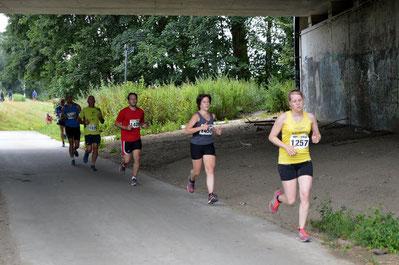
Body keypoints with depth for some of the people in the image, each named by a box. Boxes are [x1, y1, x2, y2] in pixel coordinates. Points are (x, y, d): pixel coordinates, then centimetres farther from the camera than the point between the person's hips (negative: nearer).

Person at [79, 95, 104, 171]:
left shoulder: (98, 110, 10)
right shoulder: (84, 110, 2)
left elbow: (102, 122, 14)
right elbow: (79, 119, 7)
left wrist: (100, 117, -8)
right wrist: (84, 122, -14)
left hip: (96, 132, 3)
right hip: (88, 133, -3)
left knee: (95, 149, 1)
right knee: (89, 149, -9)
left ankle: (93, 165, 12)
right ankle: (86, 154, 27)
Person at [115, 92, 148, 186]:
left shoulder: (140, 111, 5)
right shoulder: (123, 112, -8)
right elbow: (116, 123, -2)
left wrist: (144, 125, -3)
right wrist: (126, 127, -18)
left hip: (137, 139, 3)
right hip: (126, 139, -3)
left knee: (137, 159, -5)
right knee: (127, 160, 1)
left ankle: (134, 178, 6)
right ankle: (123, 164, 38)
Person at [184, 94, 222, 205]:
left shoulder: (212, 116, 4)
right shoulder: (196, 116, -13)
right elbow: (187, 130, -22)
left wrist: (217, 131, 3)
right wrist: (201, 127, -31)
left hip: (209, 146, 3)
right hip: (196, 146, -3)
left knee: (210, 170, -10)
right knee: (197, 171, 11)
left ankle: (211, 195, -13)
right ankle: (191, 180, 47)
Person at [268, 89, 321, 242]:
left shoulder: (310, 117, 2)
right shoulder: (284, 117, -8)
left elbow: (317, 135, 15)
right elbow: (272, 137, -3)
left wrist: (316, 138, -9)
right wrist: (286, 146, -17)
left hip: (305, 162, 3)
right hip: (286, 162, -3)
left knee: (305, 196, -7)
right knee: (291, 201, 1)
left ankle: (302, 230, 5)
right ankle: (278, 197, 37)